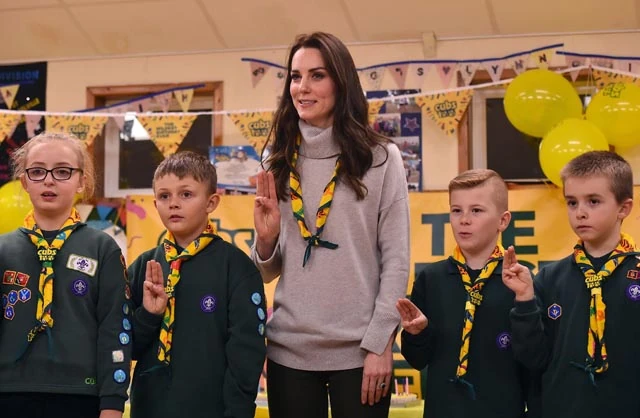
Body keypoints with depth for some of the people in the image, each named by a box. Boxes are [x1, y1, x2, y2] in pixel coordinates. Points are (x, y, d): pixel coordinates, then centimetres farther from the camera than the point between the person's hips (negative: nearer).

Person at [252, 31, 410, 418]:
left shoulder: (381, 158, 0)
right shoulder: (280, 164, 9)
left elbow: (397, 260, -3)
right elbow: (269, 273, 14)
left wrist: (380, 344, -9)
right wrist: (265, 240, -7)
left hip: (358, 351, -3)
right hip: (289, 350, 3)